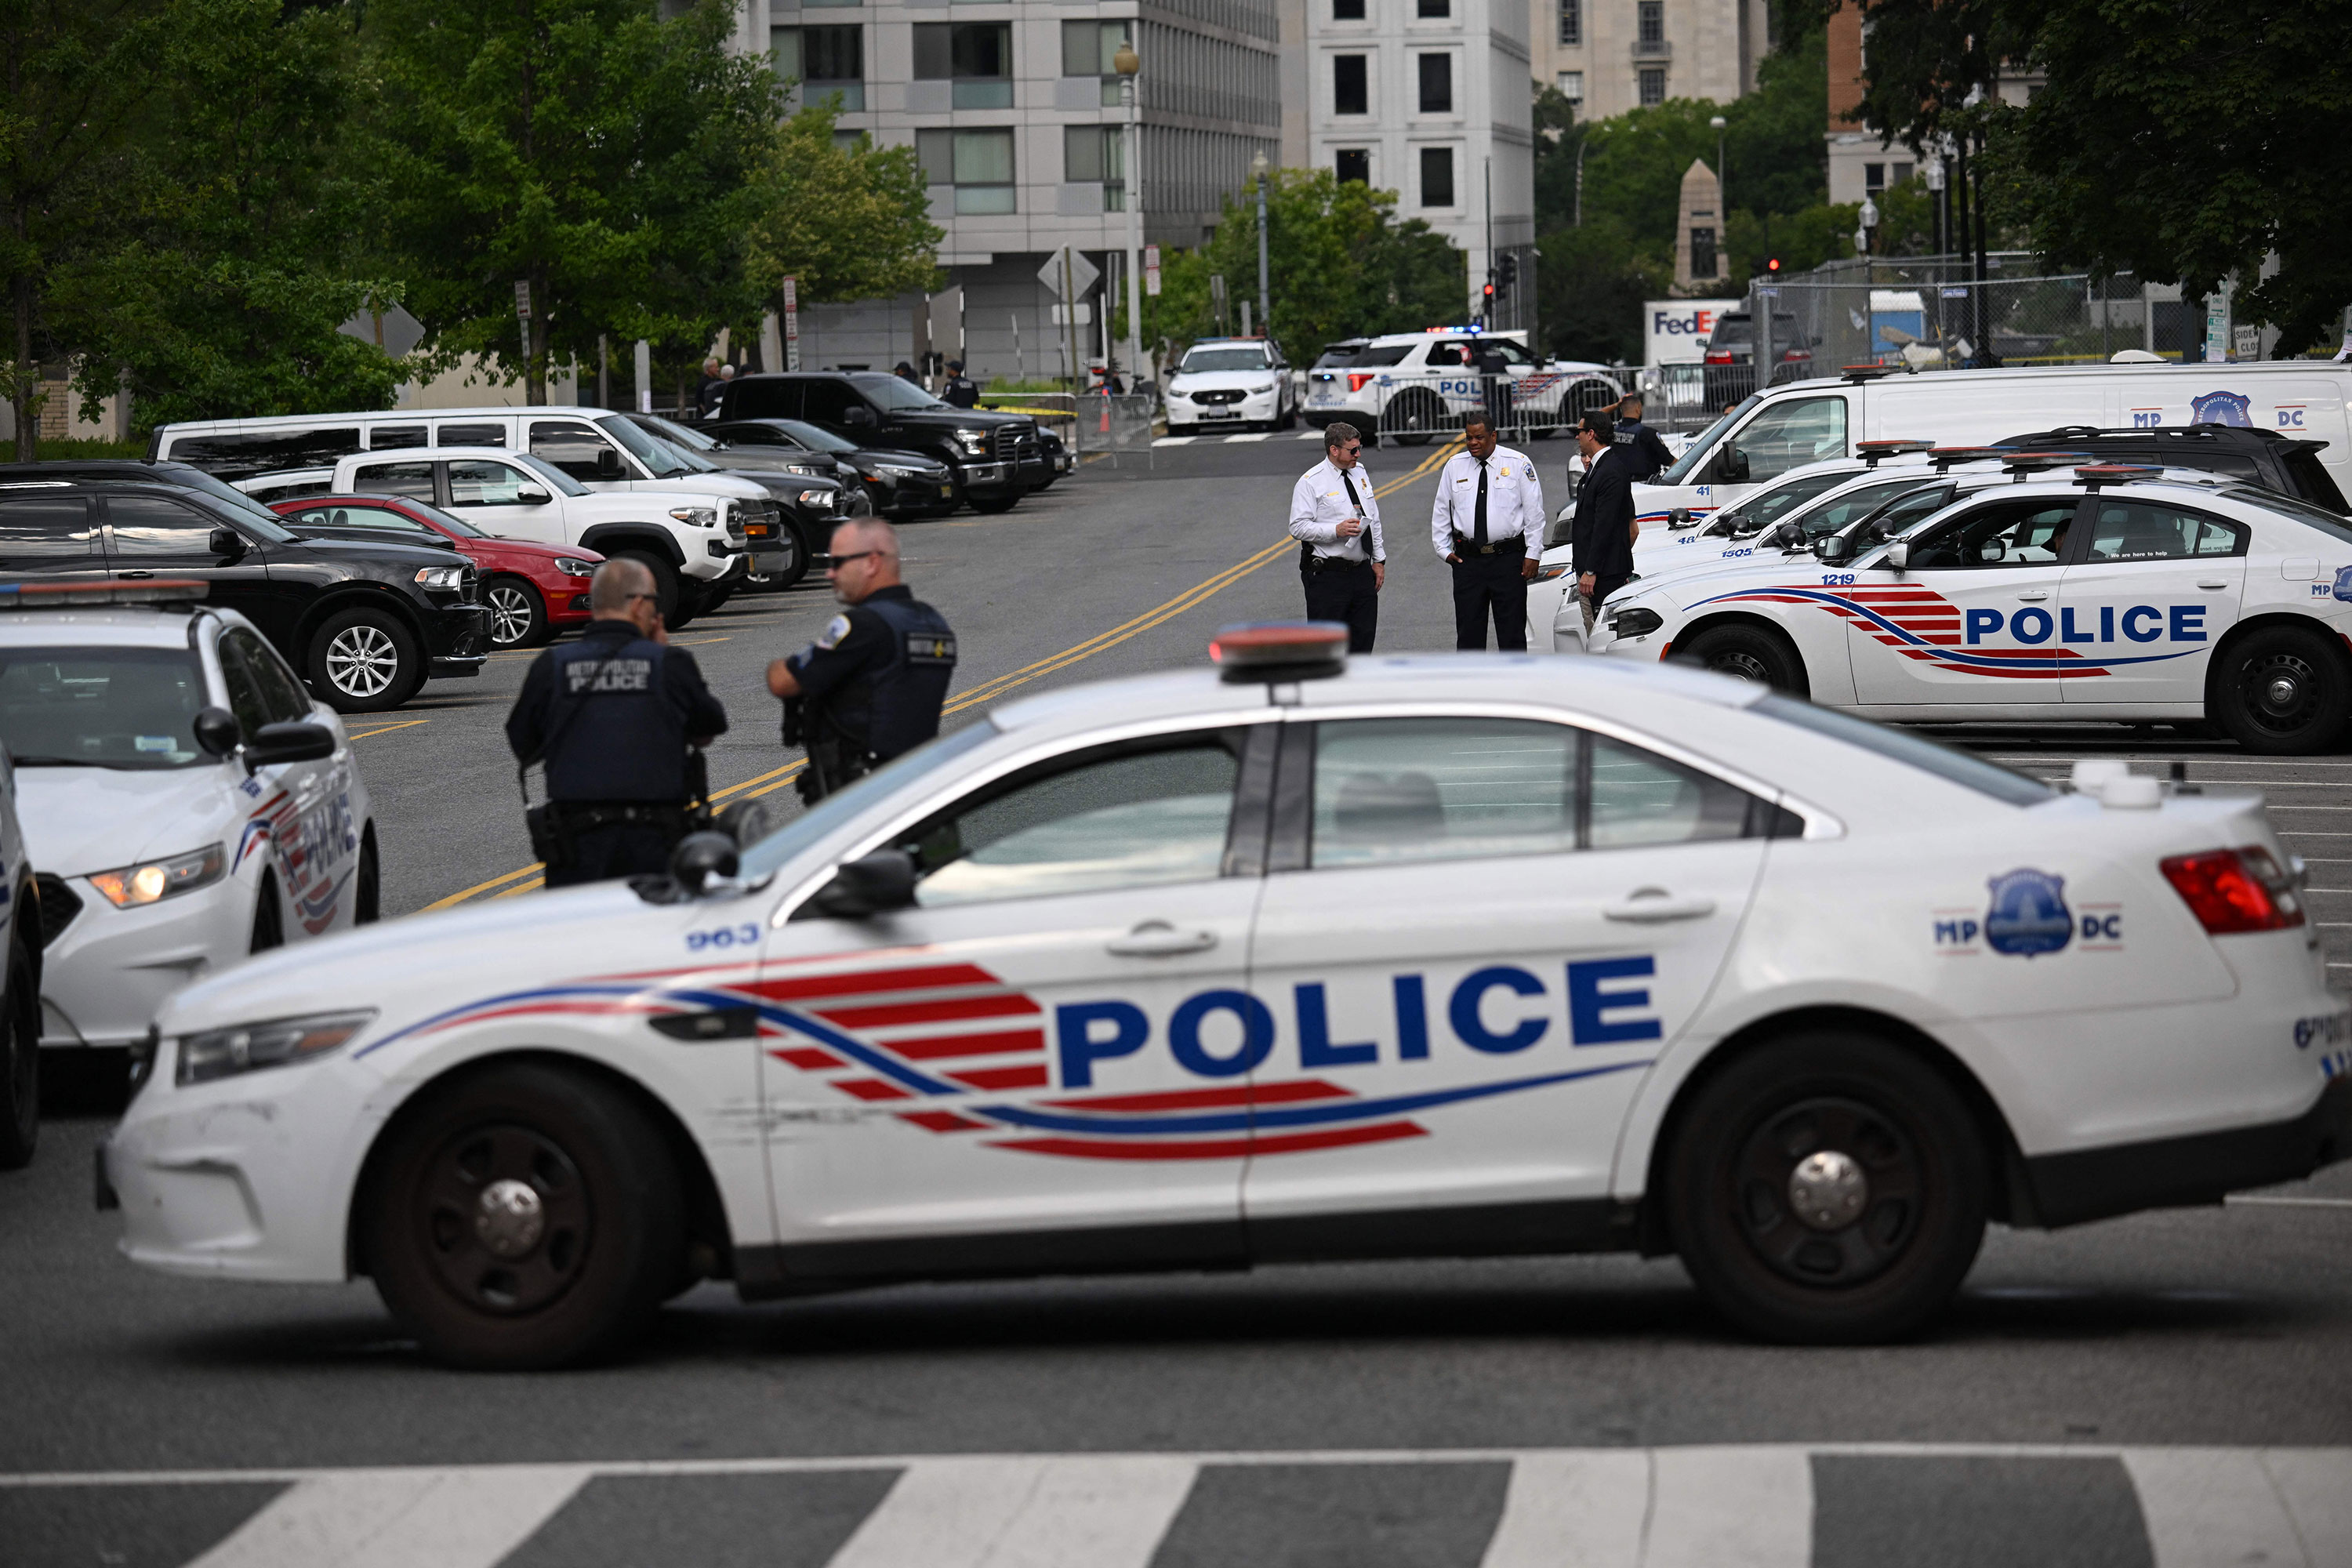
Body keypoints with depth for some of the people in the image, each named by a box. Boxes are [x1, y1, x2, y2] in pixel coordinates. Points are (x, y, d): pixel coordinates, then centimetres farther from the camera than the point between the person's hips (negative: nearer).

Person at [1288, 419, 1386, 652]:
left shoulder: (1360, 474, 13)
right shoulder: (1310, 482, -8)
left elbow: (1374, 520, 20)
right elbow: (1298, 528, -14)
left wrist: (1379, 561, 15)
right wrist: (1336, 531, -25)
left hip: (1362, 572, 7)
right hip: (1326, 575, -7)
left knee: (1364, 634, 7)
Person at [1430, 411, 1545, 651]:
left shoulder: (1518, 464, -1)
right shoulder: (1454, 466, 8)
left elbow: (1534, 513, 0)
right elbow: (1441, 512, 16)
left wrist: (1533, 554, -5)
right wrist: (1444, 549, 7)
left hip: (1508, 559, -3)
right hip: (1467, 559, 3)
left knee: (1512, 631, -1)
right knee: (1468, 632, 4)